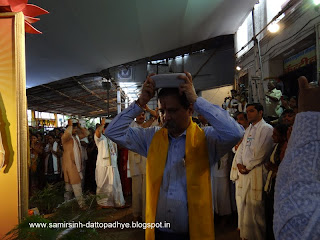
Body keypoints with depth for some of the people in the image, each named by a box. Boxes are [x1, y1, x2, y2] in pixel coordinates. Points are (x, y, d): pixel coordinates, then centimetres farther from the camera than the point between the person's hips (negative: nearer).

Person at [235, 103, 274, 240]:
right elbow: (241, 147, 16)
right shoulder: (248, 129, 18)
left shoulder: (266, 129, -7)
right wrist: (239, 163, 1)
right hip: (245, 171, 8)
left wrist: (248, 166, -9)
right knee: (244, 203, 12)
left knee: (255, 205, -3)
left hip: (257, 171, -8)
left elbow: (261, 152, -14)